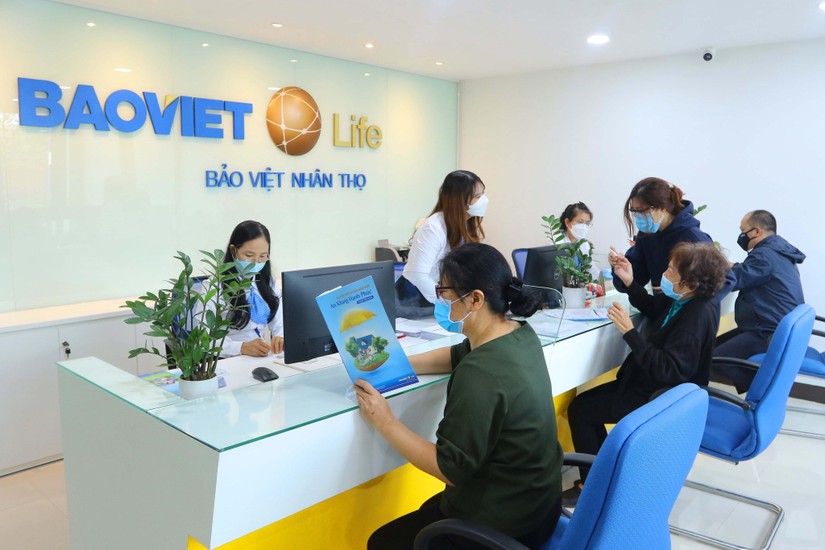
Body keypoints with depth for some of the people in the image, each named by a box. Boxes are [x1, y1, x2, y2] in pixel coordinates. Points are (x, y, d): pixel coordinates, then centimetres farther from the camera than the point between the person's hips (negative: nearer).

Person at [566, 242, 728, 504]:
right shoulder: (690, 299, -4)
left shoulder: (696, 317, -31)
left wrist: (629, 332, -33)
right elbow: (653, 309, 15)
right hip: (658, 384, 10)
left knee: (579, 409, -4)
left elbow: (668, 370, -34)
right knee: (586, 399, 16)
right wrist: (630, 282, 0)